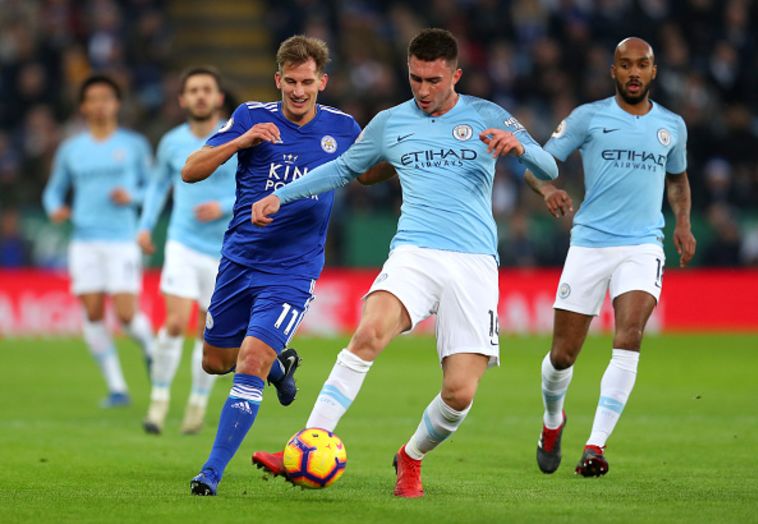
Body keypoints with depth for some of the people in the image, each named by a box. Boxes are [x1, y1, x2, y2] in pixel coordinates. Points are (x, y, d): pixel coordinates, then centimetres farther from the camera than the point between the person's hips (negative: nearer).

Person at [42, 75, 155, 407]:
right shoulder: (71, 150, 11)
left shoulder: (134, 145, 6)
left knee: (126, 315, -11)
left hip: (122, 240, -2)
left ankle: (150, 351, 23)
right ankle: (116, 387, 4)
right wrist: (56, 208, -2)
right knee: (93, 314, -5)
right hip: (84, 241, 2)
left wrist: (132, 197, -9)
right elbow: (54, 189, 20)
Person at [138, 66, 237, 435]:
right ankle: (159, 400, -4)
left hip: (224, 251, 0)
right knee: (176, 322, -16)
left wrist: (224, 208, -17)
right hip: (183, 243, 0)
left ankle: (198, 404, 23)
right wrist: (146, 225, 13)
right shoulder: (172, 143, 3)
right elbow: (159, 183, 22)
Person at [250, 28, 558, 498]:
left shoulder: (486, 117, 6)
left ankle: (411, 459, 22)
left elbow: (548, 169, 0)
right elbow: (344, 168, 28)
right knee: (370, 332, -31)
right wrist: (281, 196, 21)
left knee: (459, 393, -10)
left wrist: (518, 146, -22)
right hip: (414, 252, 1)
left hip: (474, 264, -1)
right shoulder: (389, 123, 12)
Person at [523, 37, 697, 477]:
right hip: (590, 243, -1)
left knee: (630, 334, -23)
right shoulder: (588, 117, 1)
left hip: (643, 246, 1)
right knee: (564, 353, 2)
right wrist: (547, 187, -22)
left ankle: (596, 446, -22)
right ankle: (553, 420, 35)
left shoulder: (672, 126, 10)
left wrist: (683, 222, 11)